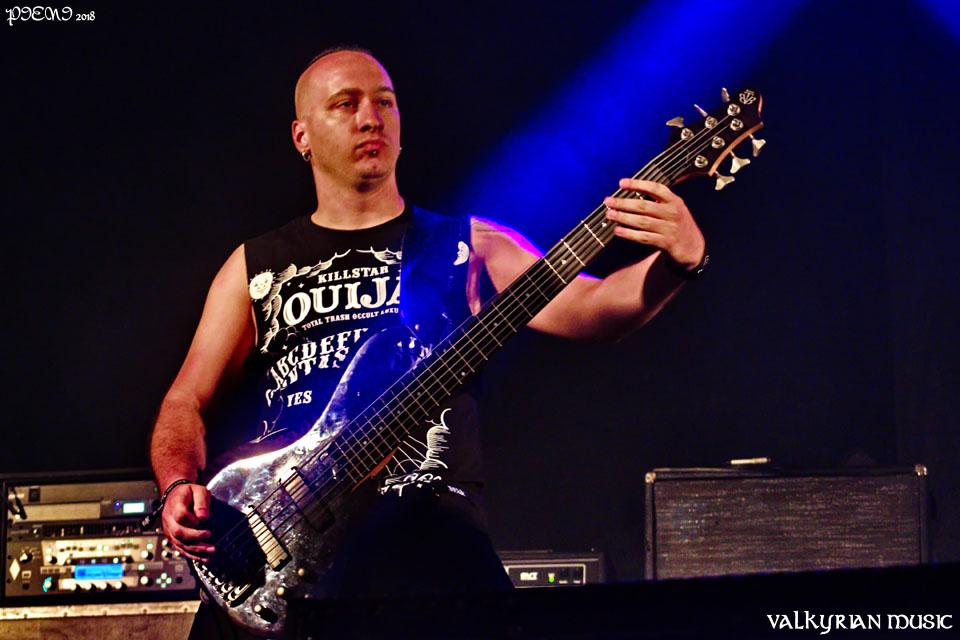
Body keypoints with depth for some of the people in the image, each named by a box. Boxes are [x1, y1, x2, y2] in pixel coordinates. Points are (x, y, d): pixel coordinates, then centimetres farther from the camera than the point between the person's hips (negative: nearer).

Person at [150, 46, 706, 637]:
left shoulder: (464, 246, 14)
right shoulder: (255, 267, 19)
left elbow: (584, 308, 0)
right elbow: (188, 399, 17)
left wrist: (676, 262, -20)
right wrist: (181, 488, -4)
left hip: (428, 518, -1)